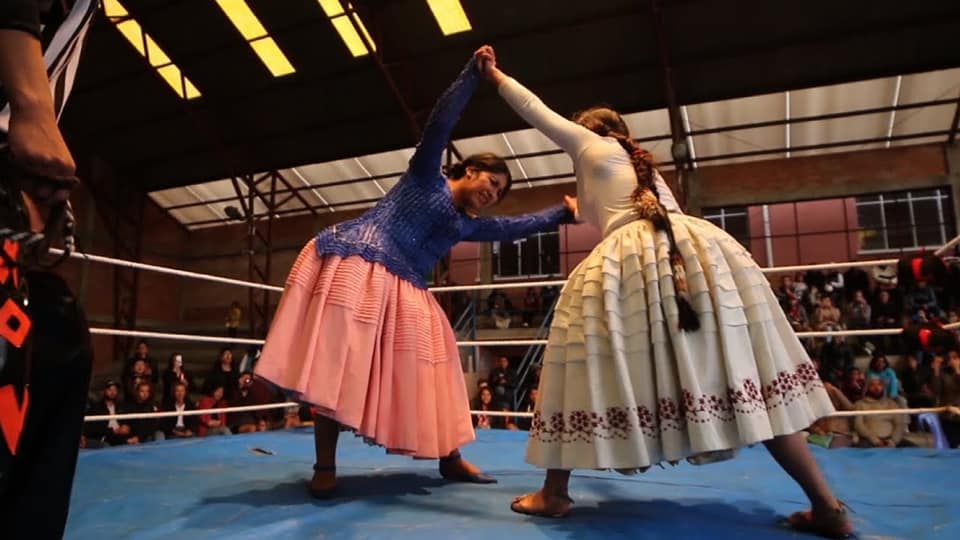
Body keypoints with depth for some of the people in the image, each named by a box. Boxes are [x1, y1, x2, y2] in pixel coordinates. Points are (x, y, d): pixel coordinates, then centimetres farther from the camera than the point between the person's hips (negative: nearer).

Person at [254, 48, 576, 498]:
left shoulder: (468, 225, 21)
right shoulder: (426, 175, 7)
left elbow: (515, 227, 22)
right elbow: (440, 122, -2)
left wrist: (564, 212, 19)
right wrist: (474, 74, -3)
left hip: (404, 290, 7)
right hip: (356, 266, -6)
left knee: (423, 370, 7)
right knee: (336, 367, -9)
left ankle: (450, 458, 17)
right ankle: (324, 467, -1)